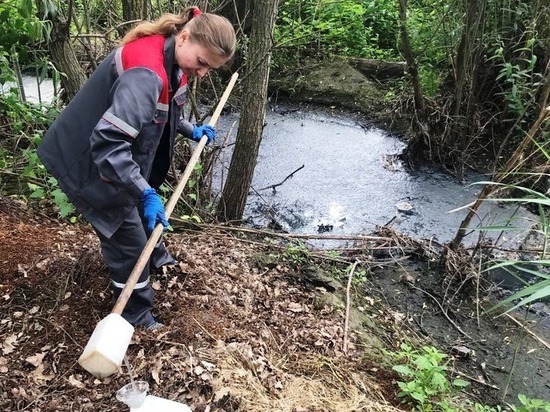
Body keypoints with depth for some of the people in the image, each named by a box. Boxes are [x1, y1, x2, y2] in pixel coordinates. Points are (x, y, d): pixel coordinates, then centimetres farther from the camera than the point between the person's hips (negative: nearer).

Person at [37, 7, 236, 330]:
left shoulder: (174, 61, -2)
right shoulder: (147, 72, -35)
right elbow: (107, 143, -39)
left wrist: (191, 130, 7)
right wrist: (146, 193, -38)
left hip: (122, 155, 10)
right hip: (91, 163, -9)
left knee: (145, 215, 29)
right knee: (128, 240, 2)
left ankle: (156, 258, 58)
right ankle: (136, 316, 23)